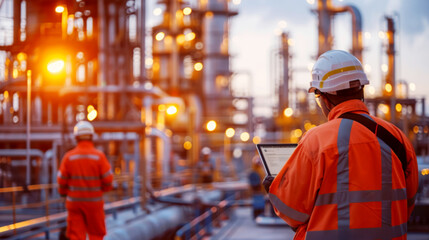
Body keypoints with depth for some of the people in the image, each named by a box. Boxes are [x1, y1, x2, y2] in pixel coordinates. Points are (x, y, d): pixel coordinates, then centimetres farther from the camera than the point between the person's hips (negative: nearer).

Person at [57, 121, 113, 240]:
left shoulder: (68, 157, -7)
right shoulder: (99, 156, -10)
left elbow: (62, 180, -5)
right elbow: (108, 179, -10)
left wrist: (63, 192, 16)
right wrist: (104, 188, 13)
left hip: (74, 201, 1)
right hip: (94, 201, -1)